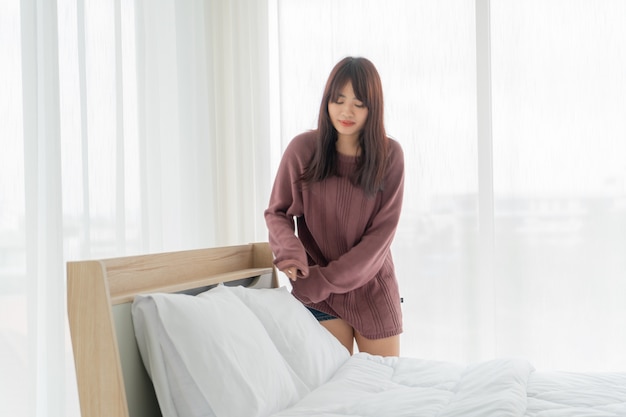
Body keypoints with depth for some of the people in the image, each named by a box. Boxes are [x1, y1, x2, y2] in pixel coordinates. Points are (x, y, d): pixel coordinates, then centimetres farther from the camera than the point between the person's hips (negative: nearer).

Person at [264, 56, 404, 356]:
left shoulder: (390, 155, -6)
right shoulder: (302, 149, -7)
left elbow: (382, 232, -9)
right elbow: (277, 212, 2)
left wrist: (323, 280, -15)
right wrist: (290, 251, -20)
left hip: (372, 287, 1)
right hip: (319, 292, -1)